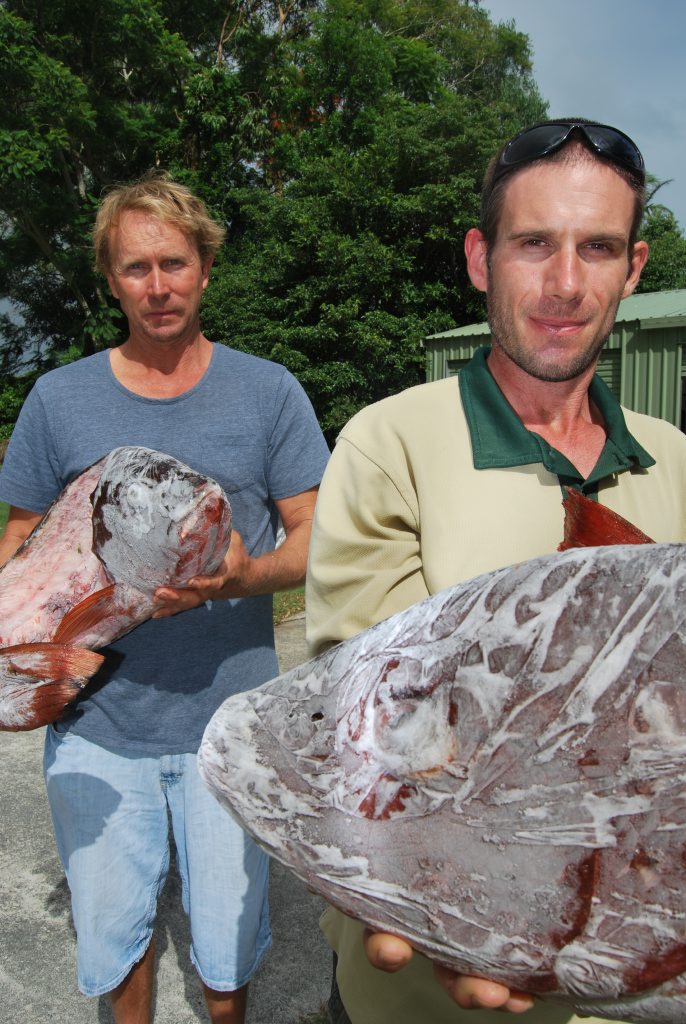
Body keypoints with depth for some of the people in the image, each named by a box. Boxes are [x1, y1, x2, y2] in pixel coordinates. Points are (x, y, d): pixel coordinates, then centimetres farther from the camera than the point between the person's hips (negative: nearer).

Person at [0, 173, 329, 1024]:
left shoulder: (267, 391, -2)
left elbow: (317, 537, -2)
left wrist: (246, 576, -22)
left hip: (231, 718, -1)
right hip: (97, 720, 2)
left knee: (228, 945, 12)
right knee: (111, 930, 17)